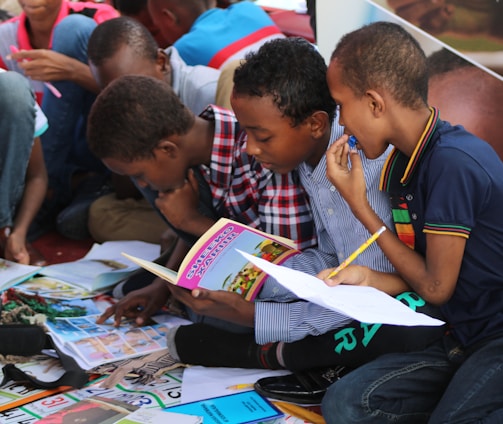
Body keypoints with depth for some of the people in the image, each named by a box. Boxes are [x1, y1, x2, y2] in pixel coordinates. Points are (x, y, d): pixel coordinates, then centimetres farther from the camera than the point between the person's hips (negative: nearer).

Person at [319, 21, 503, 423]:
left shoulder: (453, 162, -20)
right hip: (464, 338, 8)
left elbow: (436, 287, -12)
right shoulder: (403, 164, 7)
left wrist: (359, 205, -9)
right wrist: (367, 277, -8)